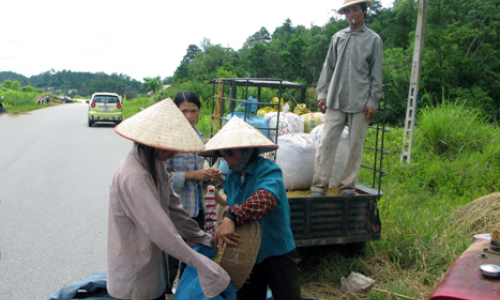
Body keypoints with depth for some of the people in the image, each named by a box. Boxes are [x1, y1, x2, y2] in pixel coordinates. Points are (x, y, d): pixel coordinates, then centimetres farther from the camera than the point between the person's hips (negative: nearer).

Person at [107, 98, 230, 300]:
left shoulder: (154, 166, 2)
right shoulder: (133, 177, -29)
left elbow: (172, 207, 7)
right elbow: (159, 229, -31)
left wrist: (202, 237, 5)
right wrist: (201, 265, -28)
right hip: (135, 277, -8)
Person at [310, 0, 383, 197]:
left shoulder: (373, 39, 6)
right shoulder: (337, 38, 12)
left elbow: (376, 74, 5)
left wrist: (373, 101, -1)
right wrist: (322, 94, 9)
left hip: (360, 103, -1)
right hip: (335, 100, 2)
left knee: (356, 145, 2)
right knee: (327, 141, -4)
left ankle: (347, 185, 13)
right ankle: (319, 185, 1)